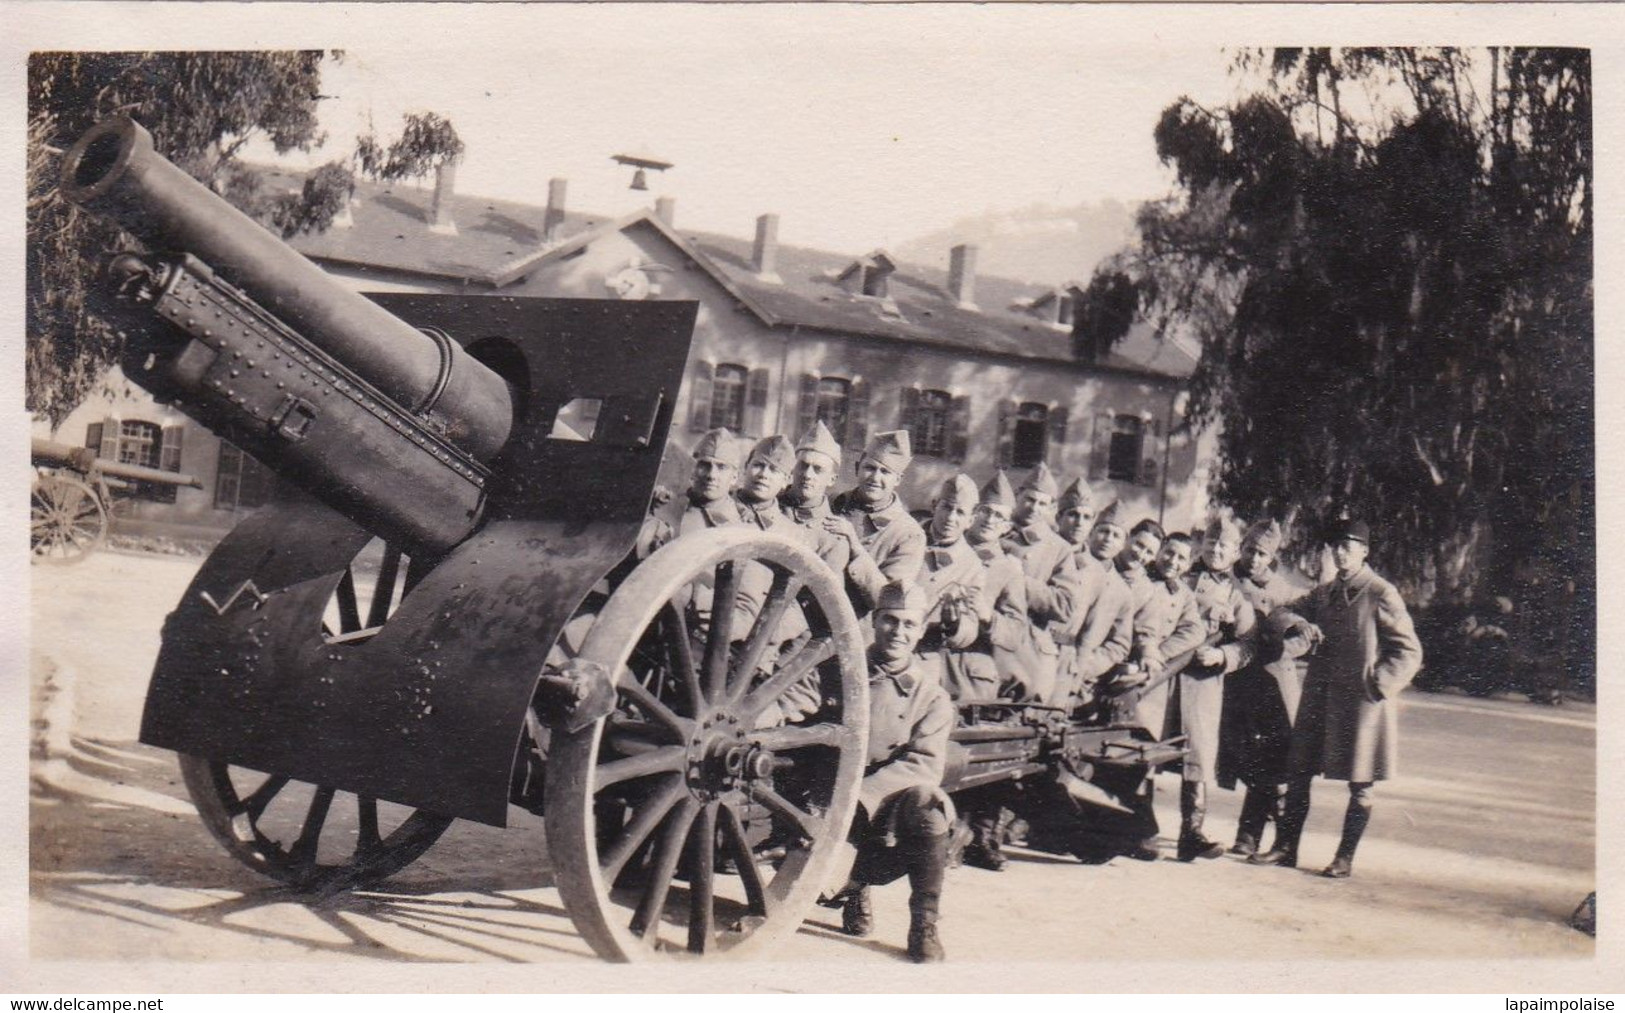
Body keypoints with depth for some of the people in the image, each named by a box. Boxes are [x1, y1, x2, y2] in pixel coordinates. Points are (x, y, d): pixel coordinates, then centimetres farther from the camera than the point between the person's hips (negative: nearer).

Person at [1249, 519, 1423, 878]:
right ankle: (1285, 847, 16)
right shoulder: (1325, 593, 11)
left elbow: (1409, 652, -6)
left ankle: (1345, 858, 13)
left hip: (1361, 700, -6)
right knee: (1297, 772, 7)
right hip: (1319, 697, 6)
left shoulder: (1381, 595, -7)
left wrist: (1376, 684, -14)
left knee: (1360, 786, 3)